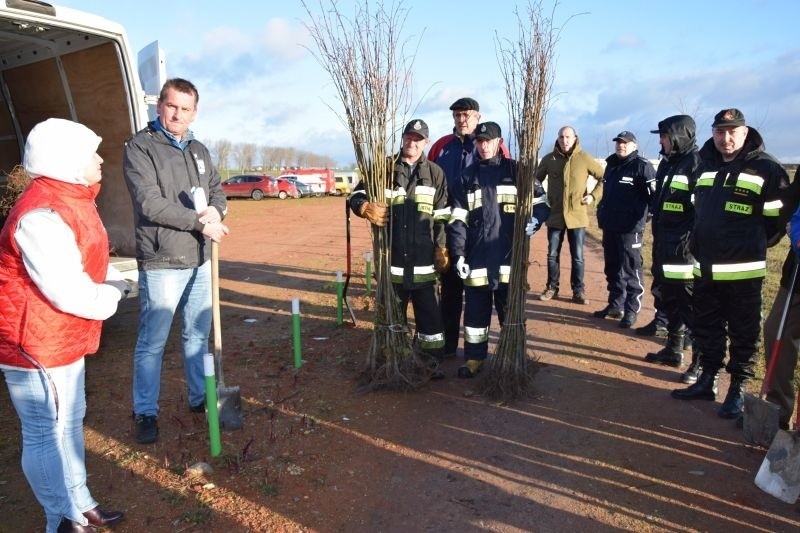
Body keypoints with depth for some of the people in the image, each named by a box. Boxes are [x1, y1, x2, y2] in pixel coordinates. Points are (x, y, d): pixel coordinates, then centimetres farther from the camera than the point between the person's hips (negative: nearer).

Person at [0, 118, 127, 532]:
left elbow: (87, 261, 16)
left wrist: (116, 280, -1)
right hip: (36, 344, -11)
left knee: (69, 423, 21)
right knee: (46, 435, 5)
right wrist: (112, 295, -10)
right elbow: (72, 295, -28)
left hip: (62, 340, 11)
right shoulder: (43, 214, -27)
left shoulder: (68, 199, 7)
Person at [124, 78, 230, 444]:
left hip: (199, 260, 6)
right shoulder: (140, 147, -7)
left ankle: (200, 398, 31)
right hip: (161, 263, -6)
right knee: (152, 343, 3)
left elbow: (217, 191, 14)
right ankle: (145, 413, 17)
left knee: (198, 335, 16)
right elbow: (150, 202, -17)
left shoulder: (199, 151, 14)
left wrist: (215, 211, -10)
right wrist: (200, 222, -17)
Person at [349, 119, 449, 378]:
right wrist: (366, 207, -19)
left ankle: (433, 362, 17)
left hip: (423, 260, 0)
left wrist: (442, 249, 0)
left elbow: (442, 216, 6)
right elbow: (356, 195, 4)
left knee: (429, 313, 3)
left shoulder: (435, 173, 6)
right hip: (391, 257, 1)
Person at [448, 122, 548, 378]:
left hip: (509, 256, -1)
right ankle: (474, 357, 21)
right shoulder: (467, 177, 8)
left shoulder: (516, 171, 4)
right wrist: (458, 254, -4)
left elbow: (540, 201, 8)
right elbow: (457, 219, 4)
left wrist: (534, 220, -14)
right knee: (475, 310, 8)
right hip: (477, 257, 1)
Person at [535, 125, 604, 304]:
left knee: (577, 256, 5)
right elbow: (537, 178, 17)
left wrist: (594, 195, -6)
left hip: (577, 215, -2)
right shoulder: (549, 159, 1)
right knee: (552, 255, 9)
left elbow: (604, 177, 4)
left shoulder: (585, 158, -4)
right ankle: (552, 287, 23)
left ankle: (578, 290, 16)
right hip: (555, 215, 2)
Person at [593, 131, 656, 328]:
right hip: (609, 227, 8)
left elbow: (654, 195, -13)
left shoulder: (642, 166, -7)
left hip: (630, 228, -8)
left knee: (630, 270, -3)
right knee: (612, 269, 14)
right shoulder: (611, 165, 17)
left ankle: (631, 311, 5)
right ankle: (615, 305, 25)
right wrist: (602, 215, 19)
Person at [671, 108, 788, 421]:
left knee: (743, 333, 5)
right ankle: (707, 380, 28)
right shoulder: (704, 165, 10)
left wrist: (752, 244, 1)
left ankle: (737, 390, 17)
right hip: (705, 268, 6)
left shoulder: (765, 168, -9)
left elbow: (778, 217, -6)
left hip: (742, 271, -6)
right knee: (705, 328, 15)